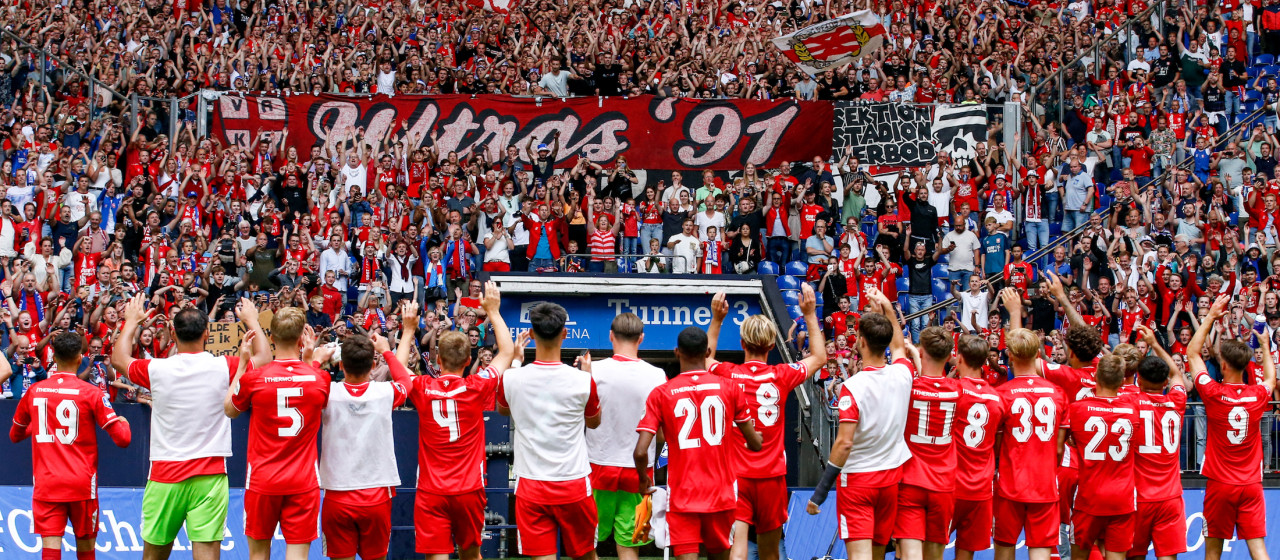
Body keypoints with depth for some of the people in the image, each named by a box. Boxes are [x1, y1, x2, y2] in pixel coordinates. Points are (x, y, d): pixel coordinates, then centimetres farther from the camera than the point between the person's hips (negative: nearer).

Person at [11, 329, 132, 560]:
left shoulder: (34, 391, 4)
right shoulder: (91, 392, -6)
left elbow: (15, 435, 20)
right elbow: (122, 438, -8)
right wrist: (124, 423, 14)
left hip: (46, 483, 1)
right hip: (81, 482, -1)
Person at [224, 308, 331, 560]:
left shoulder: (253, 378, -9)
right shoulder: (319, 378, -6)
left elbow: (229, 409, 12)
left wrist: (242, 361, 14)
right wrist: (308, 358, 16)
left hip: (262, 481, 0)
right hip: (303, 482, 0)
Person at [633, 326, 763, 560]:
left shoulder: (660, 394, -4)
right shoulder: (729, 389, 1)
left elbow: (641, 452, -11)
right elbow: (756, 443, 7)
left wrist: (644, 480, 9)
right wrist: (757, 437, 31)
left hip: (682, 497, -2)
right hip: (721, 495, 2)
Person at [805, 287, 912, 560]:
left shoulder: (852, 387, -18)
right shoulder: (902, 374, -3)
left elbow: (844, 443, -19)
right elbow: (898, 346, 23)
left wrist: (821, 490, -13)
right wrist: (888, 310, 30)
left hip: (857, 477, -6)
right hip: (892, 476, 6)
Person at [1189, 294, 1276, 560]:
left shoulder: (1214, 394, -11)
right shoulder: (1258, 395, -4)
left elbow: (1192, 353, 3)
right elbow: (1271, 379, 24)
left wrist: (1211, 316, 8)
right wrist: (1265, 347, 38)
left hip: (1220, 484, -2)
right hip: (1251, 484, 2)